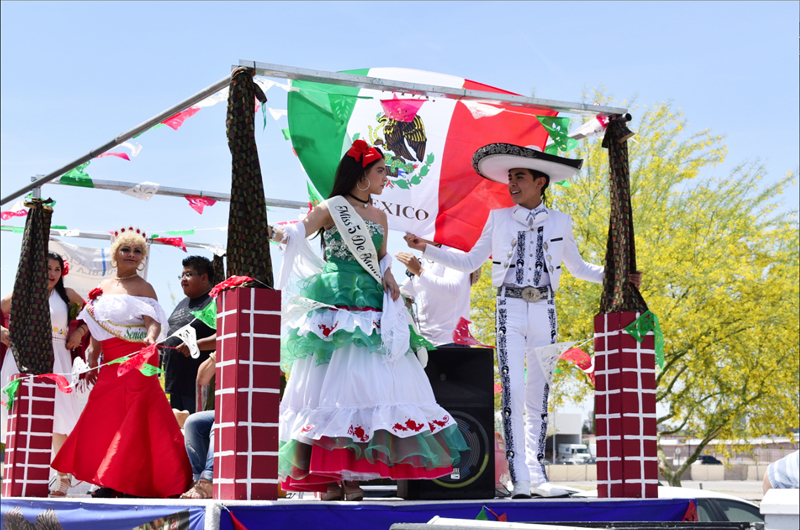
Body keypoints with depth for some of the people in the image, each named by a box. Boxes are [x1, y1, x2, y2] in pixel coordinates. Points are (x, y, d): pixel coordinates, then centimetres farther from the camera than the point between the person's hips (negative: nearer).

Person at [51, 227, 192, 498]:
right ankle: (110, 482, 9)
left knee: (130, 420, -10)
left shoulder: (143, 288, -1)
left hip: (135, 362, -6)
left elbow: (154, 322, -15)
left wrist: (151, 337, -36)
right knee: (104, 418, 3)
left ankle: (130, 481, -6)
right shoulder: (103, 287, 17)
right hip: (110, 366, 7)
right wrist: (92, 362, 14)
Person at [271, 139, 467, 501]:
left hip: (371, 308, 6)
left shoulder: (379, 216, 19)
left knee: (370, 384, -3)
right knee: (331, 383, -7)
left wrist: (388, 275, 5)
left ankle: (353, 474, -1)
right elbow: (297, 234, -8)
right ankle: (328, 476, -6)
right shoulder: (332, 208, 2)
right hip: (336, 308, -6)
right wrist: (273, 232, -28)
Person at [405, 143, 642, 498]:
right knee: (513, 390, -12)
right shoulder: (499, 219, 9)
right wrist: (427, 249, 4)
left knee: (539, 395, 4)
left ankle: (537, 474, 10)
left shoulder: (559, 221, 10)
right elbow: (469, 262, 13)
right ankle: (519, 478, -12)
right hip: (510, 309, -1)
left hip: (544, 310, 1)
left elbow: (578, 268, 20)